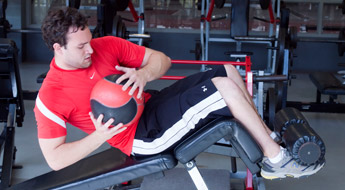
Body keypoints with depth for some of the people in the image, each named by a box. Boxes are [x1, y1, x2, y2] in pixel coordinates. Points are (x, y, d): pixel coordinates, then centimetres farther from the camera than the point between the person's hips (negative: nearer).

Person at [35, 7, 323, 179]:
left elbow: (162, 59, 3)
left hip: (151, 105, 8)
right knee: (224, 87, -19)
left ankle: (268, 136, 8)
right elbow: (55, 159, -14)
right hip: (143, 137, -7)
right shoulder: (51, 98, -14)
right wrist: (99, 136, -25)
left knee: (227, 71, 0)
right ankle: (276, 159, -10)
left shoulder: (106, 46, 1)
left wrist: (144, 74, -21)